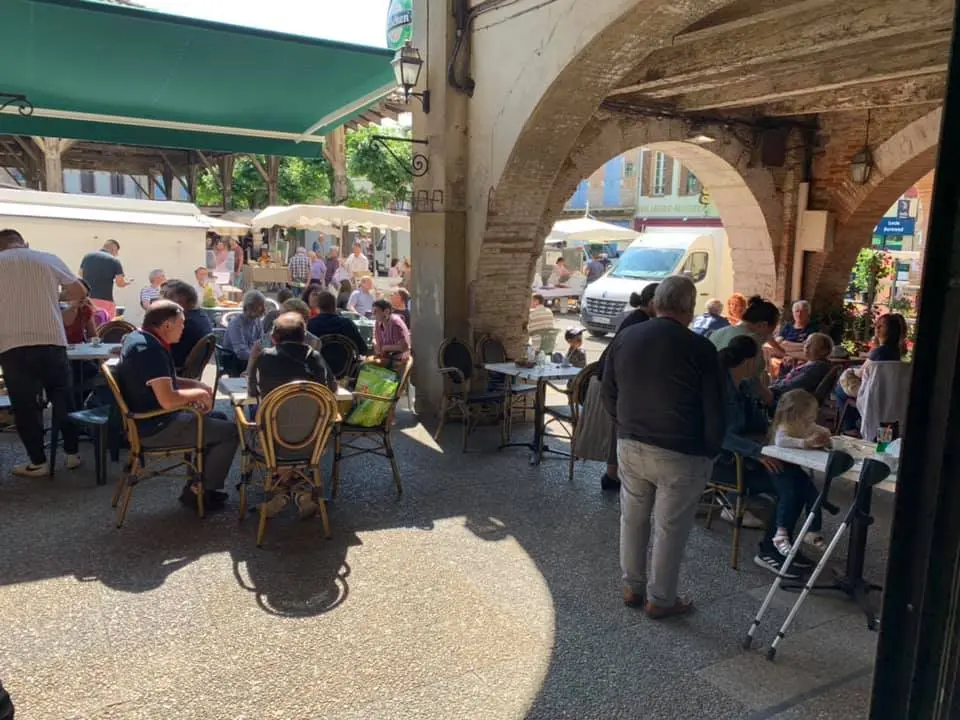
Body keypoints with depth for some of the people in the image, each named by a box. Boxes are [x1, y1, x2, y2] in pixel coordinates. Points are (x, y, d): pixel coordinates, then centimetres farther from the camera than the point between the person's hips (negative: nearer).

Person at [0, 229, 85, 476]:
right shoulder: (49, 259, 8)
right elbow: (80, 292, 14)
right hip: (52, 342, 2)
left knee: (25, 405, 8)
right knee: (63, 399, 15)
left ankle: (38, 463, 13)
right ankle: (72, 454, 21)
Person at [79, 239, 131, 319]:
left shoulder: (87, 256, 9)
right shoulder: (114, 261, -5)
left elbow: (81, 274, 20)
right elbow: (120, 283, -8)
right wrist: (128, 282, 12)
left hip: (86, 299, 5)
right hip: (105, 301, -5)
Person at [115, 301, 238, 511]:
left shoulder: (136, 337, 7)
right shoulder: (150, 350, -26)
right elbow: (168, 400, -33)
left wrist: (195, 384, 6)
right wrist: (198, 393, -14)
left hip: (145, 418, 11)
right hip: (155, 427, -11)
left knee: (219, 419, 21)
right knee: (230, 432, -7)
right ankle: (198, 491, 4)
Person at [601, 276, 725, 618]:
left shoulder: (624, 338, 0)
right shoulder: (699, 348, -14)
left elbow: (608, 394, 9)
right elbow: (714, 410, -9)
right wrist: (710, 451, 5)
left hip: (630, 445, 5)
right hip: (680, 453, -4)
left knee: (632, 518, 17)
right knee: (670, 528, 9)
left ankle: (632, 587, 32)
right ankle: (660, 599, 22)